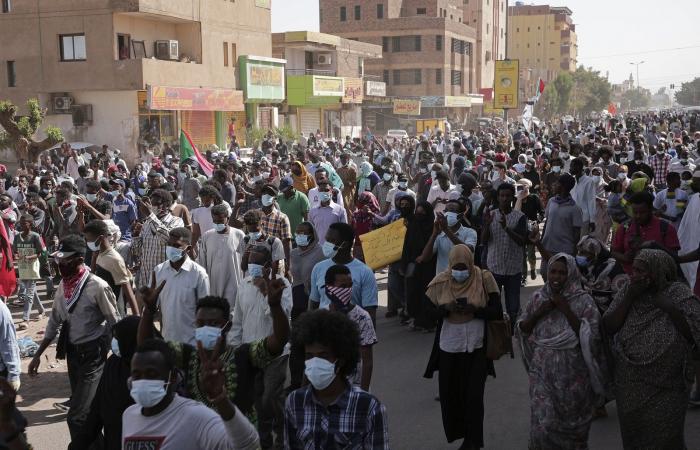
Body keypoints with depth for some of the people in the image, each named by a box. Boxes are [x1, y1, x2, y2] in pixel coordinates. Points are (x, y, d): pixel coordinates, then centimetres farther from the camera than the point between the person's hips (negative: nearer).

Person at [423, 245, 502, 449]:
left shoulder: (484, 279, -8)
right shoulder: (441, 281, -3)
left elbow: (497, 312, -6)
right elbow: (431, 309, 6)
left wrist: (474, 309, -22)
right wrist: (446, 308, -15)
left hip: (476, 348, -2)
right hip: (449, 347, 2)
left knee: (473, 395, -1)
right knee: (449, 392, 9)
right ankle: (456, 432, 32)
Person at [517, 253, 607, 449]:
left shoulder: (583, 301, -9)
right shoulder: (538, 298, 2)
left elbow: (589, 336, -18)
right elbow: (521, 330, 3)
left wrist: (566, 310, -21)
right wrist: (539, 312, -12)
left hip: (573, 375, -2)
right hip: (543, 373, 2)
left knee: (570, 424, 14)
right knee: (542, 425, 0)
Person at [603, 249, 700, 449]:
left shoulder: (680, 294, -8)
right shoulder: (627, 292, 1)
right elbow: (609, 327, -7)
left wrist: (671, 309, -21)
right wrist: (629, 298, -14)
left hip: (666, 390, -3)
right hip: (630, 387, 3)